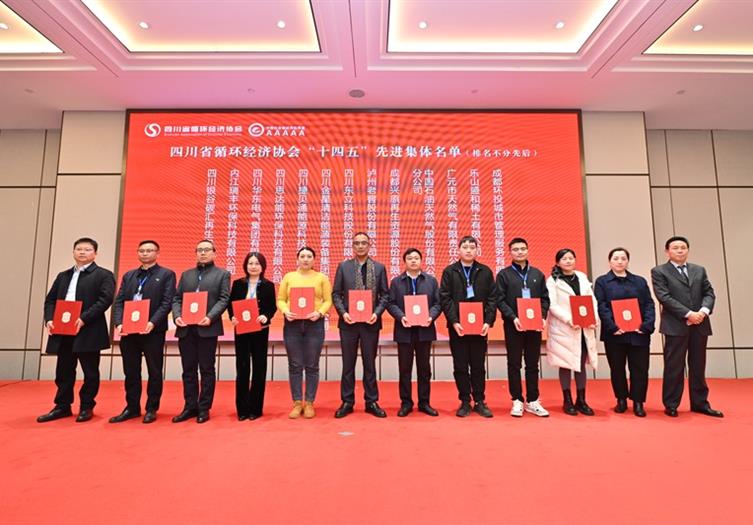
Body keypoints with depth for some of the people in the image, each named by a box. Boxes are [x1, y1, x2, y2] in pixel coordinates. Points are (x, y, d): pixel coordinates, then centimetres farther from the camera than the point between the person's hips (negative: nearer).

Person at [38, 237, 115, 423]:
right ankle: (62, 406, 24)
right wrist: (49, 319, -3)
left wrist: (84, 319, -21)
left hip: (88, 332, -5)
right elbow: (50, 300, 15)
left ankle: (87, 407, 16)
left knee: (90, 372, 4)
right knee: (63, 371, 13)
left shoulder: (103, 275, 0)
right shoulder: (63, 276, 20)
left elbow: (105, 300, -13)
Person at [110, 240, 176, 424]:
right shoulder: (128, 275, 16)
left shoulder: (166, 274, 1)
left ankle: (151, 409, 17)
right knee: (131, 372, 12)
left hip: (153, 330, -4)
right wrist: (119, 323, -8)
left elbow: (167, 302, -8)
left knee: (154, 371, 5)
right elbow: (119, 301, 9)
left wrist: (152, 322, -21)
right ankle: (132, 408, 24)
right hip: (128, 330, 5)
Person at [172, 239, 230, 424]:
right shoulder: (186, 274, 18)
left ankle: (204, 408, 12)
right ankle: (190, 406, 20)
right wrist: (177, 315, -7)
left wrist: (210, 317, -18)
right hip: (186, 328, 4)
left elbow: (224, 299, -4)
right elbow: (177, 298, 12)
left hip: (207, 328, -4)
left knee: (207, 369, 3)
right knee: (188, 369, 10)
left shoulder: (222, 274, 6)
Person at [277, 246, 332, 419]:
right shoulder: (288, 277, 10)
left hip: (314, 324, -1)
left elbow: (328, 301, 1)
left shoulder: (321, 277, 7)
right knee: (295, 365, 4)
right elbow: (280, 299, 7)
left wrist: (319, 313, -16)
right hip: (292, 324, 1)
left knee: (312, 366, 4)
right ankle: (297, 403, 15)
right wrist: (286, 312, -12)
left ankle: (309, 403, 14)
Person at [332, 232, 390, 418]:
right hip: (348, 321, 0)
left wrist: (377, 313, -11)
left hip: (370, 322, 0)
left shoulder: (379, 268, 4)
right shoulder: (343, 266, 5)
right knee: (348, 364, 8)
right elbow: (336, 294, 3)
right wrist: (343, 313, -10)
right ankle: (347, 402, 20)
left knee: (370, 363, 9)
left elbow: (385, 295, 3)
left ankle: (371, 402, 20)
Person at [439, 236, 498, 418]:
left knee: (478, 366, 9)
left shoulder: (485, 271, 6)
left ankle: (480, 401, 21)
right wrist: (454, 322, -13)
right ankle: (465, 402, 18)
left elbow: (492, 298, 2)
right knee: (460, 366, 6)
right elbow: (445, 298, -4)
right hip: (458, 326, -1)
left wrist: (488, 322, -9)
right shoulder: (449, 271, 2)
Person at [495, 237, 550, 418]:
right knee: (514, 364, 4)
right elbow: (500, 300, -5)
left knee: (533, 364, 9)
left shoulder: (538, 274, 11)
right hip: (513, 325, -3)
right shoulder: (504, 274, 1)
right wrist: (513, 318, -17)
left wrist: (542, 317, -7)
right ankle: (517, 401, 13)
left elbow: (545, 299, 9)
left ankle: (532, 401, 18)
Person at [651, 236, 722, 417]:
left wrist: (704, 311, -11)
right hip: (676, 325, -5)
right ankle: (671, 405, 10)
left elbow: (709, 292, 8)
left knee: (698, 366, 11)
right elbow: (664, 297, -10)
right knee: (674, 367, 1)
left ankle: (700, 403, 22)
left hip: (700, 325, 5)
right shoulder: (659, 272, -1)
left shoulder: (699, 270, 16)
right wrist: (688, 314, -16)